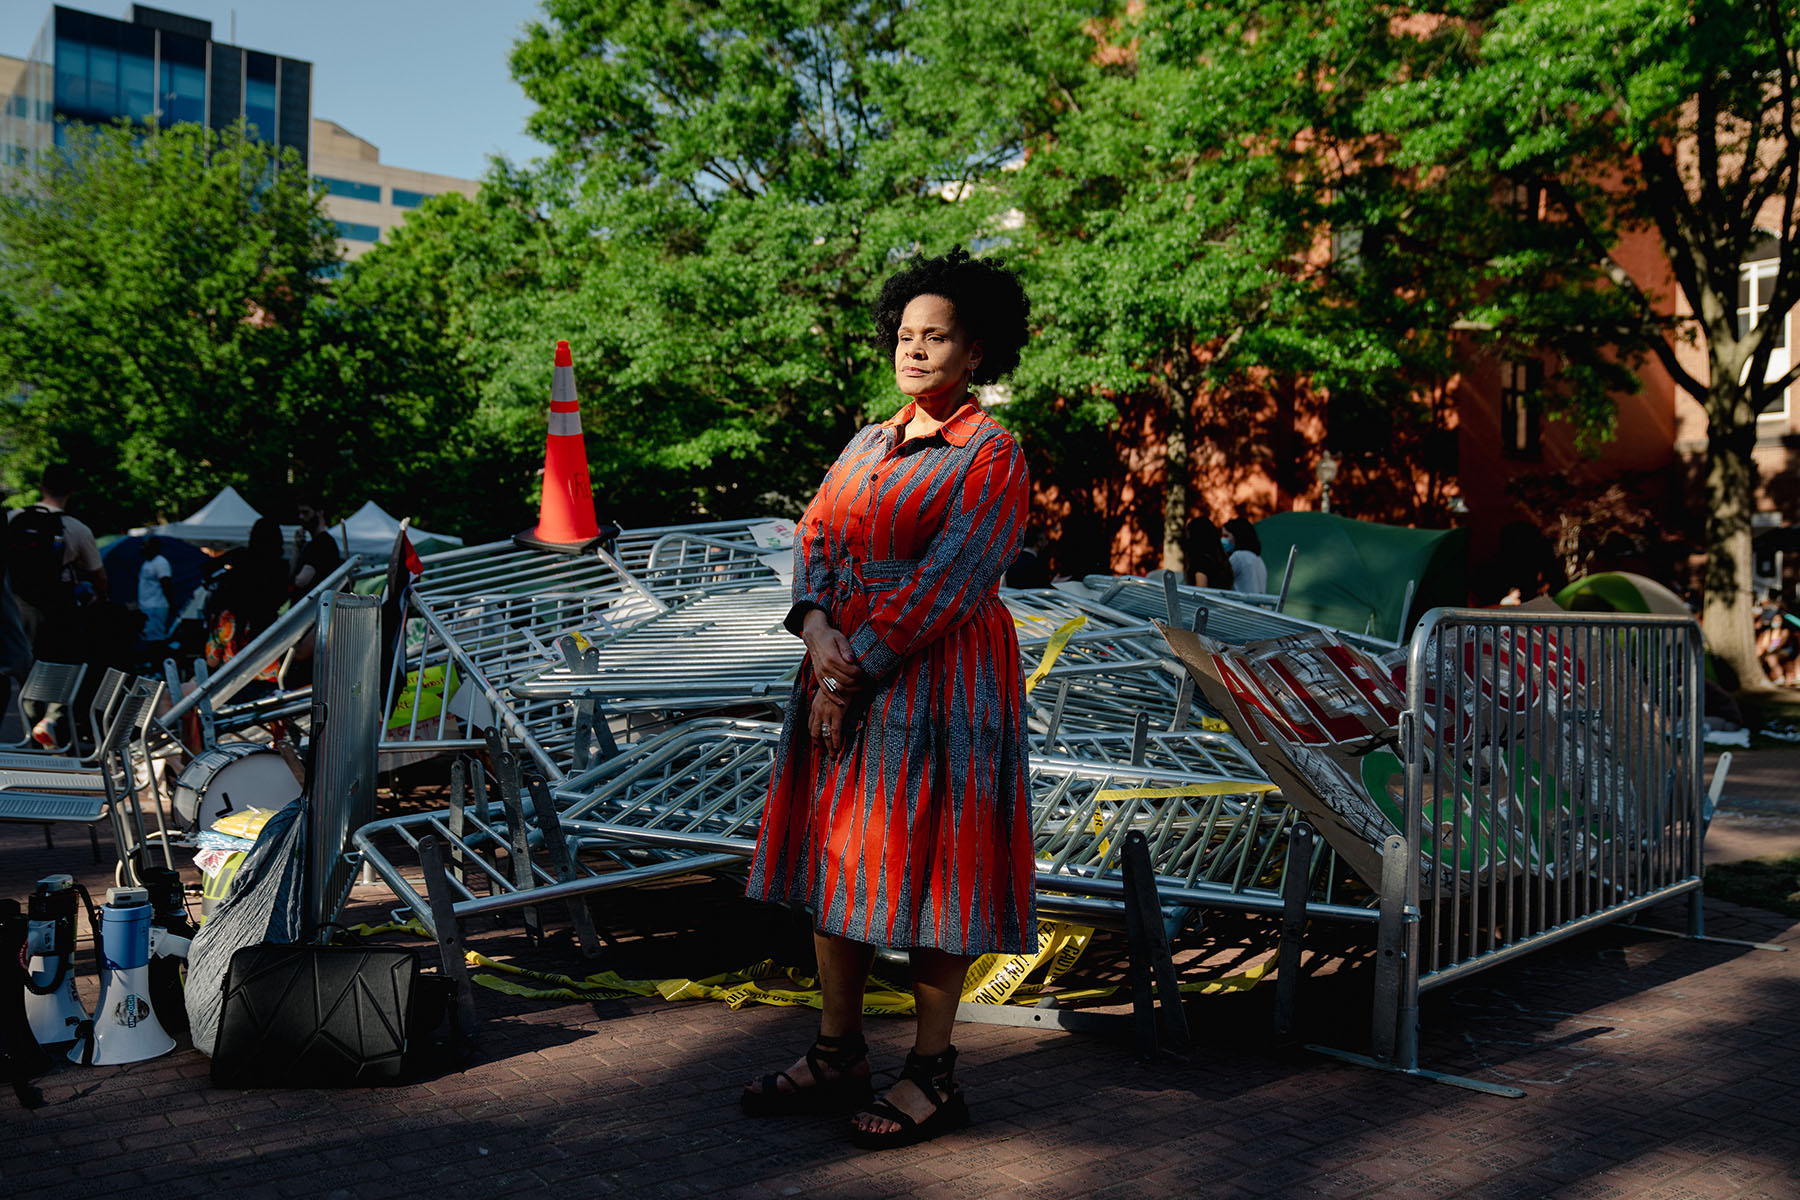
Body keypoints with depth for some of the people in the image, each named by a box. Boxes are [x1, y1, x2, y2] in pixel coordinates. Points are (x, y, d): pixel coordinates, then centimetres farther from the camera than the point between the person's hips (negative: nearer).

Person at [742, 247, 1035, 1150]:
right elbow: (816, 536, 6)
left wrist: (854, 671, -17)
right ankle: (839, 1056, 23)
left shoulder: (992, 456, -9)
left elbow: (944, 585, -16)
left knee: (925, 864, -1)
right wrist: (816, 628, -13)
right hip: (845, 670, 7)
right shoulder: (869, 445, 14)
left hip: (938, 684, -7)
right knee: (837, 856, 10)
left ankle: (933, 1075, 13)